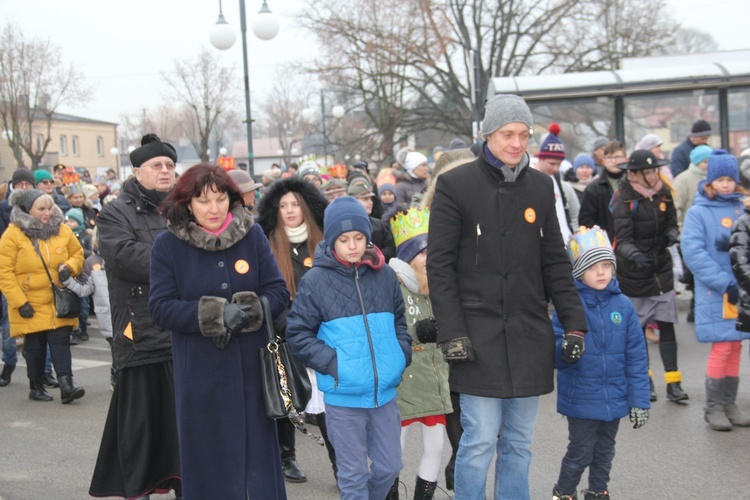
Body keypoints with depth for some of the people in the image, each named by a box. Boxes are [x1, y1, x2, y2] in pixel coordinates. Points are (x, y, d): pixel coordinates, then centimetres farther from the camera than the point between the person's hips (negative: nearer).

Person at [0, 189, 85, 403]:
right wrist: (19, 302, -13)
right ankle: (36, 387, 21)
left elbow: (78, 254, 15)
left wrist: (69, 266, -9)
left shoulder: (63, 230, 3)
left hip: (59, 303, 2)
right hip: (31, 305, -2)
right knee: (35, 346, 7)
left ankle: (66, 386, -7)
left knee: (61, 342, -4)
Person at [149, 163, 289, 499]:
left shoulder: (252, 234, 0)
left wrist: (248, 311, -19)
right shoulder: (167, 245, -3)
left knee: (258, 452, 10)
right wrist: (216, 314, -20)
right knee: (208, 458, 7)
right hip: (200, 373, -1)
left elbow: (278, 292, 0)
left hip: (252, 367, 1)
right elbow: (160, 308, -9)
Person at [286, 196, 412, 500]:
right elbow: (297, 334, -5)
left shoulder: (385, 275, 4)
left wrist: (402, 355, 1)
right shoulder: (315, 280, -7)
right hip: (343, 395, -4)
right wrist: (331, 363, -15)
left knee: (389, 467, 14)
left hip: (385, 392, 4)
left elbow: (399, 322, 16)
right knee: (354, 474, 7)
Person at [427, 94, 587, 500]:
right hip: (478, 336, -4)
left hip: (529, 336, 4)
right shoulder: (455, 184, -4)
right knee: (480, 442, -3)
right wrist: (451, 332, -12)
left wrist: (574, 322, 5)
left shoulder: (541, 186, 10)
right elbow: (439, 265, -6)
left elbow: (555, 263, 13)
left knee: (518, 443, 11)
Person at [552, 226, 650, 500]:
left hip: (614, 398, 3)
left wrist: (640, 400, -1)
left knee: (605, 451, 20)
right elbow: (556, 357, -13)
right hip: (581, 399, -3)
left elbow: (636, 355, 0)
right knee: (580, 452, 7)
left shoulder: (623, 305, -4)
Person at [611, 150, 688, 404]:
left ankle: (673, 383, 5)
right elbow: (622, 240, -20)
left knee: (667, 324, 1)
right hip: (633, 273, -4)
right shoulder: (624, 199, -14)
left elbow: (672, 222, 14)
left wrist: (671, 234, -9)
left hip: (661, 268, 4)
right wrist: (634, 254, -40)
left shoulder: (663, 193, 1)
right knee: (637, 328, 7)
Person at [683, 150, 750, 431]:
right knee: (722, 347, -5)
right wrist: (724, 283, -16)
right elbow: (693, 253, -12)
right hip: (714, 293, -4)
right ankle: (713, 407, 10)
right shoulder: (698, 212, -5)